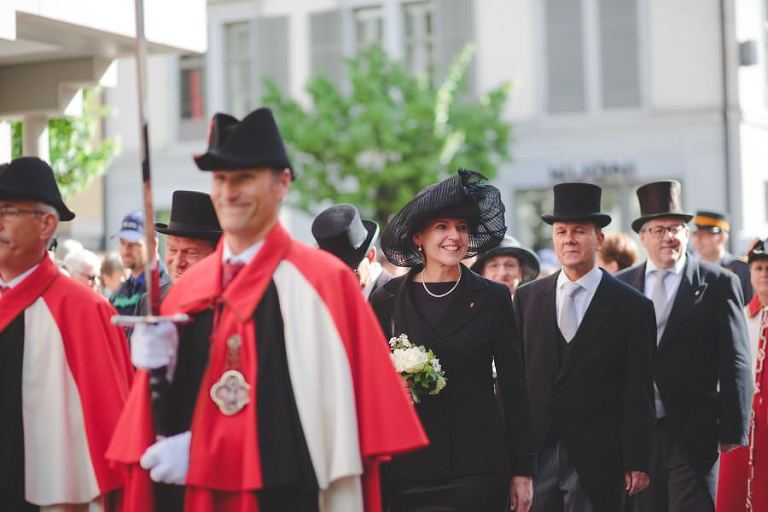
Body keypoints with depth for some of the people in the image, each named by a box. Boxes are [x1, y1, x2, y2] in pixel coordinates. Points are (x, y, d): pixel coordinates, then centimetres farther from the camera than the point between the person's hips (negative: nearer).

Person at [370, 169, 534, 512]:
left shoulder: (492, 298, 5)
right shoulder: (388, 300, 6)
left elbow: (512, 387, 5)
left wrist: (522, 471, 2)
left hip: (477, 464, 0)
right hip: (408, 467, 1)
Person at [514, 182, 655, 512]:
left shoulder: (633, 307, 1)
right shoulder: (527, 298, 10)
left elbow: (638, 395, -1)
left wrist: (638, 463, -5)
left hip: (597, 460, -2)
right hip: (534, 456, 3)